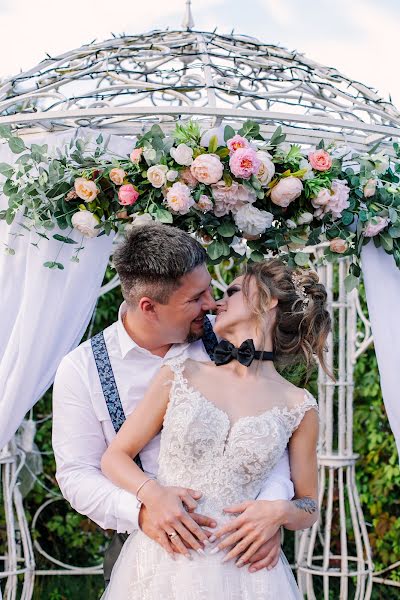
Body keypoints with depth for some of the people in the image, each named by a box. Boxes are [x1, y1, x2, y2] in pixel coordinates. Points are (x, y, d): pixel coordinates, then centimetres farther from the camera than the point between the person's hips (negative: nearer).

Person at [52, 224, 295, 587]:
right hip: (146, 547, -1)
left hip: (234, 540, 1)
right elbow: (77, 473, -9)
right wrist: (141, 511, -28)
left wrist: (272, 505, -22)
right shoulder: (81, 370, -9)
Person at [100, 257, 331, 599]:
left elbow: (309, 508, 11)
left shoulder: (298, 408, 2)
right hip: (163, 564, 1)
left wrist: (279, 512, -10)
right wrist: (153, 494, -12)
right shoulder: (180, 375, 5)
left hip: (240, 570, -1)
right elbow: (115, 457, 6)